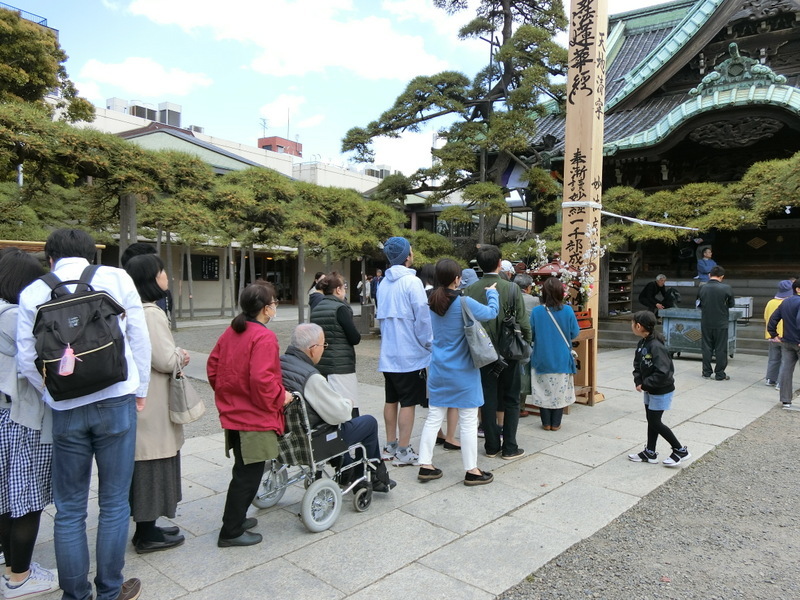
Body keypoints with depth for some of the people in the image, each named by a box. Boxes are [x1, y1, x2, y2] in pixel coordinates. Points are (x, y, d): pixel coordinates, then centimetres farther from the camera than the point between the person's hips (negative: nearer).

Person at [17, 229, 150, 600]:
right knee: (114, 502, 10)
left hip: (66, 411, 1)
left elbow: (27, 360, 3)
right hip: (116, 402, -1)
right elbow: (140, 340, 0)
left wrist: (56, 395, 15)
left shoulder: (33, 293, 3)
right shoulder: (116, 278, 0)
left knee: (69, 509, 14)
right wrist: (140, 390, 10)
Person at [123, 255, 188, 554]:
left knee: (143, 464, 17)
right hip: (151, 405, -10)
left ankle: (145, 528, 30)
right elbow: (165, 360, -21)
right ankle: (148, 535, 15)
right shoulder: (151, 314, -20)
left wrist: (175, 354, 8)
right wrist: (182, 356, -2)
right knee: (152, 465, 2)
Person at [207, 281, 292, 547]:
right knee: (248, 474, 3)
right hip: (255, 418, -9)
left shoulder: (230, 332, 6)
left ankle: (235, 518, 36)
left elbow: (213, 366, 11)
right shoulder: (264, 337, -20)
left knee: (244, 470, 23)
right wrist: (280, 397, -14)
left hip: (233, 413, 9)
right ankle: (231, 532, 13)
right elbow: (261, 379, -29)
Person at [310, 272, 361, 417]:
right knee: (350, 411, -4)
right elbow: (355, 338, -10)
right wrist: (356, 336, 9)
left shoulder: (315, 309, 10)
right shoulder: (340, 308, -10)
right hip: (341, 367, -7)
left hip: (320, 366, 7)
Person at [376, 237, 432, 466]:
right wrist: (428, 344, -4)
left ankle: (390, 446, 24)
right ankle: (403, 451, 6)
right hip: (410, 354, -7)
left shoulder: (384, 283, 9)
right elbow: (422, 317, -15)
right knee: (408, 402, 1)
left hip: (388, 353, 7)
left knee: (391, 400, 14)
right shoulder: (411, 282, -13)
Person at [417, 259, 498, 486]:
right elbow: (491, 312, -5)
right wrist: (491, 293, 13)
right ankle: (471, 471, 14)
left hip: (438, 370, 6)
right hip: (462, 373, -6)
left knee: (433, 418, 12)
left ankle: (425, 465, 16)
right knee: (468, 421, 5)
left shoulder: (432, 303, 1)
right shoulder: (464, 303, -17)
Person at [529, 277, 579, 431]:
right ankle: (555, 424, 17)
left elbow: (531, 334, -4)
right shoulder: (568, 311, -11)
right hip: (562, 360, 0)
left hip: (541, 359, 0)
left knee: (543, 391, 11)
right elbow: (575, 333, -2)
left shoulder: (536, 311, -12)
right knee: (559, 391, 11)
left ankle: (546, 423, 17)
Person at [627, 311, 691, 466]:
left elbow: (662, 373, -31)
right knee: (651, 420, 16)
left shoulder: (656, 346, -28)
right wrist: (638, 381, -7)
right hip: (650, 390, 9)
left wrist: (645, 384, -23)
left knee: (655, 423, 0)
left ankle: (681, 451, 16)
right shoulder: (642, 343, 0)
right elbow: (638, 365, 9)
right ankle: (650, 453, 28)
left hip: (661, 391, -9)